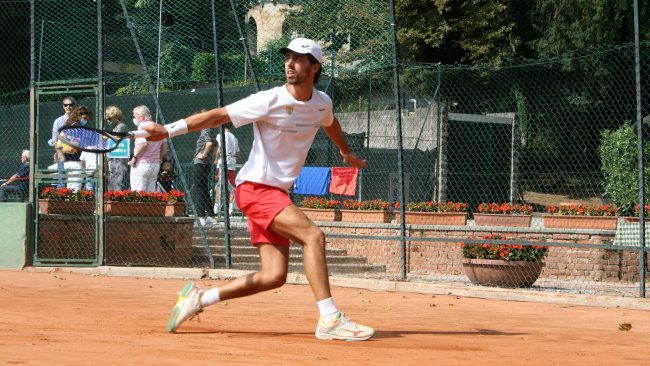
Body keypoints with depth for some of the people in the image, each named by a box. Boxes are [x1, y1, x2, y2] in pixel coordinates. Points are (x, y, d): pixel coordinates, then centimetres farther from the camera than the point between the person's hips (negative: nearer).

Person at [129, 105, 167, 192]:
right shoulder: (158, 126, 16)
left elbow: (144, 144, -22)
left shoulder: (143, 126, -10)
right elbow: (164, 145, 18)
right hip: (156, 164, 8)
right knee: (151, 192, 10)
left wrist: (135, 157, -14)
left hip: (142, 163, -8)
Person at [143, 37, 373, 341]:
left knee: (273, 276, -2)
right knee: (313, 235, -24)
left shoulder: (322, 103, 6)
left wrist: (346, 152, 50)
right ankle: (329, 320, -23)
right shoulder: (269, 101, -13)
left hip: (278, 192, 7)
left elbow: (329, 124, 31)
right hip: (255, 187, -7)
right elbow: (218, 115, -13)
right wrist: (168, 130, -22)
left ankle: (199, 298, 12)